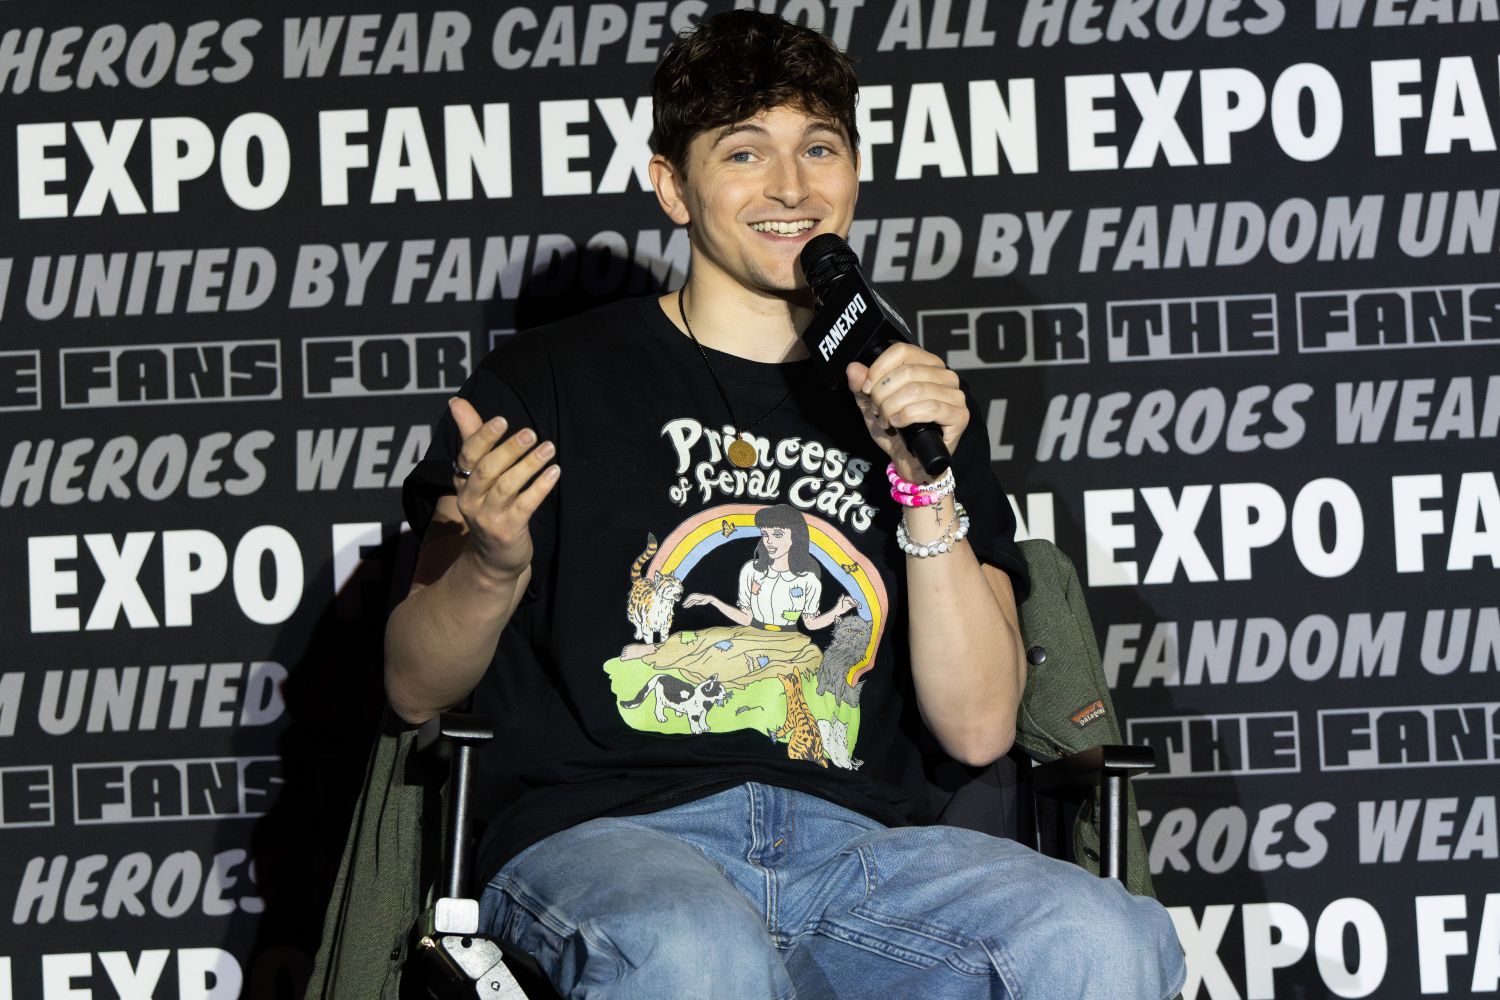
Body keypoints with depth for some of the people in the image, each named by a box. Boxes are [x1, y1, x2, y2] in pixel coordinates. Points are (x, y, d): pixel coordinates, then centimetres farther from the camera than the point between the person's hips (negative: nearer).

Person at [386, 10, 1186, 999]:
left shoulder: (920, 414, 20)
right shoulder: (551, 379, 12)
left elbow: (977, 727, 9)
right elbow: (417, 691, 11)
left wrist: (927, 483, -2)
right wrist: (492, 565, -10)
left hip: (855, 842, 3)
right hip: (603, 834, -3)